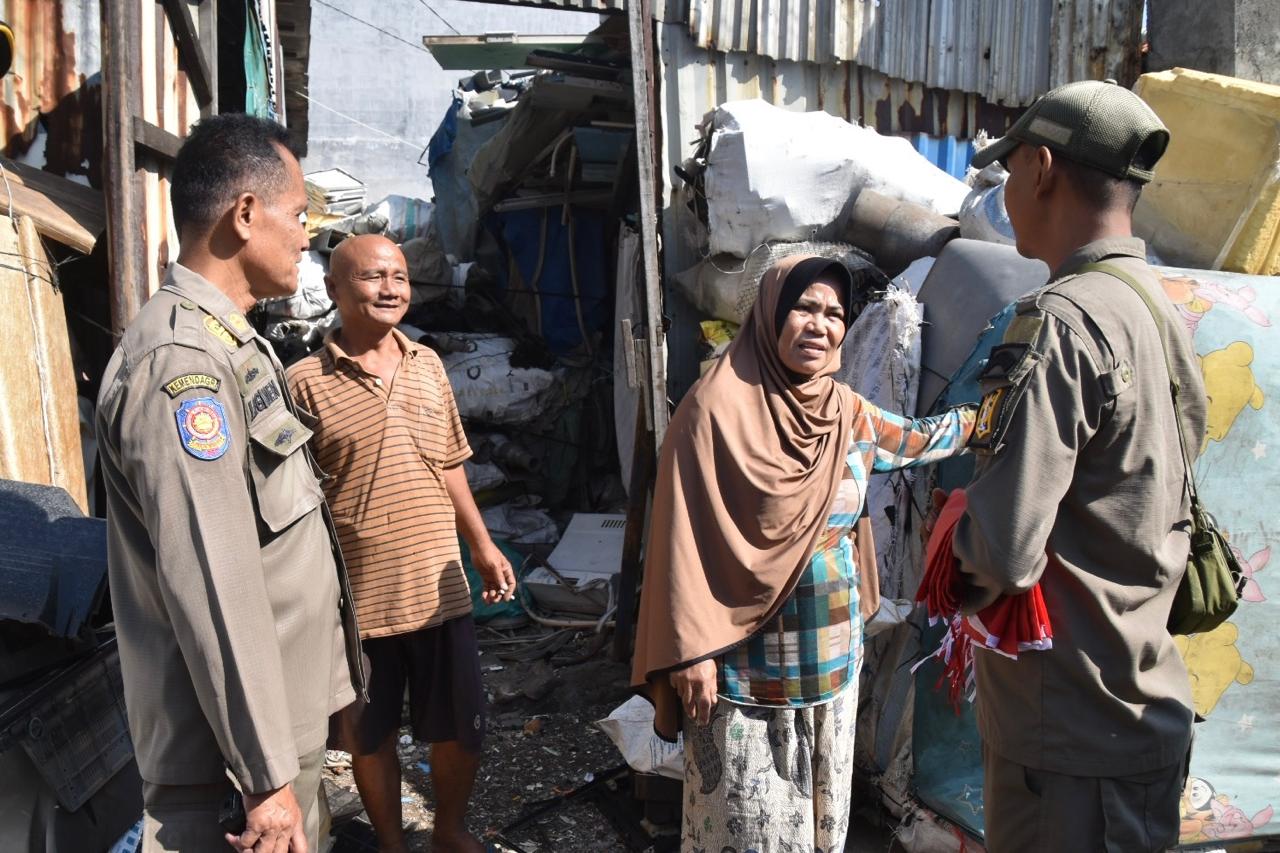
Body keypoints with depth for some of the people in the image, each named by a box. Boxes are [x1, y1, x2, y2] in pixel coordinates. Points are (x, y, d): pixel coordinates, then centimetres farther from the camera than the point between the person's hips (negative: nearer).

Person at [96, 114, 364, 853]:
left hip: (282, 711, 9)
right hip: (233, 747, -9)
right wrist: (267, 776, -22)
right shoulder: (181, 361, -21)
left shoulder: (230, 343, 11)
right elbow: (213, 589, -25)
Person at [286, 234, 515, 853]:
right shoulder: (306, 383, -10)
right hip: (355, 596, -4)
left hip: (439, 586, 4)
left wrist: (482, 545, 14)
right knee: (369, 737, 14)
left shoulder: (428, 365, 6)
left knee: (462, 728, 15)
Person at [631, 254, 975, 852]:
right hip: (746, 665, -6)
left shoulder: (844, 409, 6)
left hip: (831, 658, 6)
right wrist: (691, 648, -17)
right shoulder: (719, 405, -14)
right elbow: (685, 535, -15)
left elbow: (919, 439, 25)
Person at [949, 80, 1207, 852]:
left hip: (1075, 738, -9)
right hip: (1144, 704, 9)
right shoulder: (1164, 312, 8)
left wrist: (963, 564, -6)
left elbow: (1003, 549, -28)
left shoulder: (1063, 321, -22)